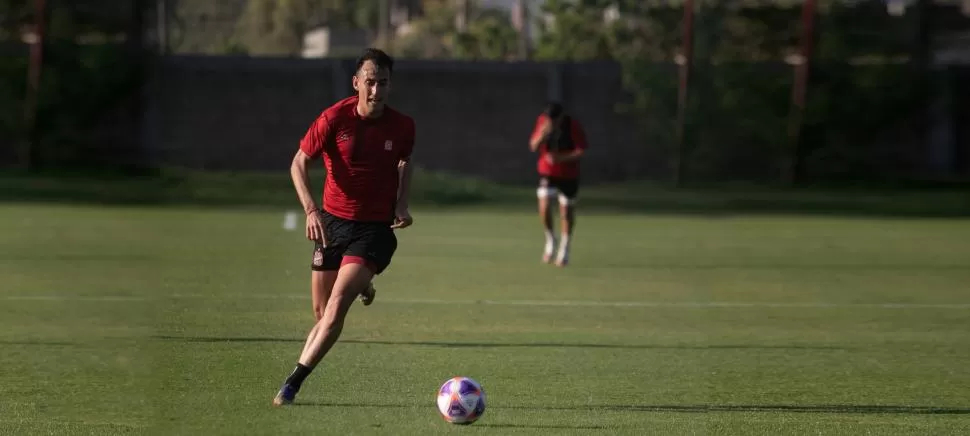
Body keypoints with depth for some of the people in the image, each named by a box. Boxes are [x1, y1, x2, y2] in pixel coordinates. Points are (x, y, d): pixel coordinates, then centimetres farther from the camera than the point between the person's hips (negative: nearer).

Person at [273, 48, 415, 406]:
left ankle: (293, 383, -17)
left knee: (336, 306, -19)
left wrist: (401, 204, 1)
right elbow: (299, 164, -6)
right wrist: (311, 210, -21)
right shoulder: (335, 118, -12)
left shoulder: (402, 126, -6)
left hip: (375, 227, -2)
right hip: (332, 221, 2)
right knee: (322, 312, 9)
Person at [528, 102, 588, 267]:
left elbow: (581, 150, -15)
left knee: (566, 210, 6)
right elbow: (534, 146, -4)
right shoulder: (542, 121, -7)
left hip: (568, 174, -2)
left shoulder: (573, 125, -17)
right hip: (547, 172, 2)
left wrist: (561, 158, -29)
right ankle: (550, 240, 10)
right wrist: (542, 134, -25)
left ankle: (564, 250, 23)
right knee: (544, 206, -16)